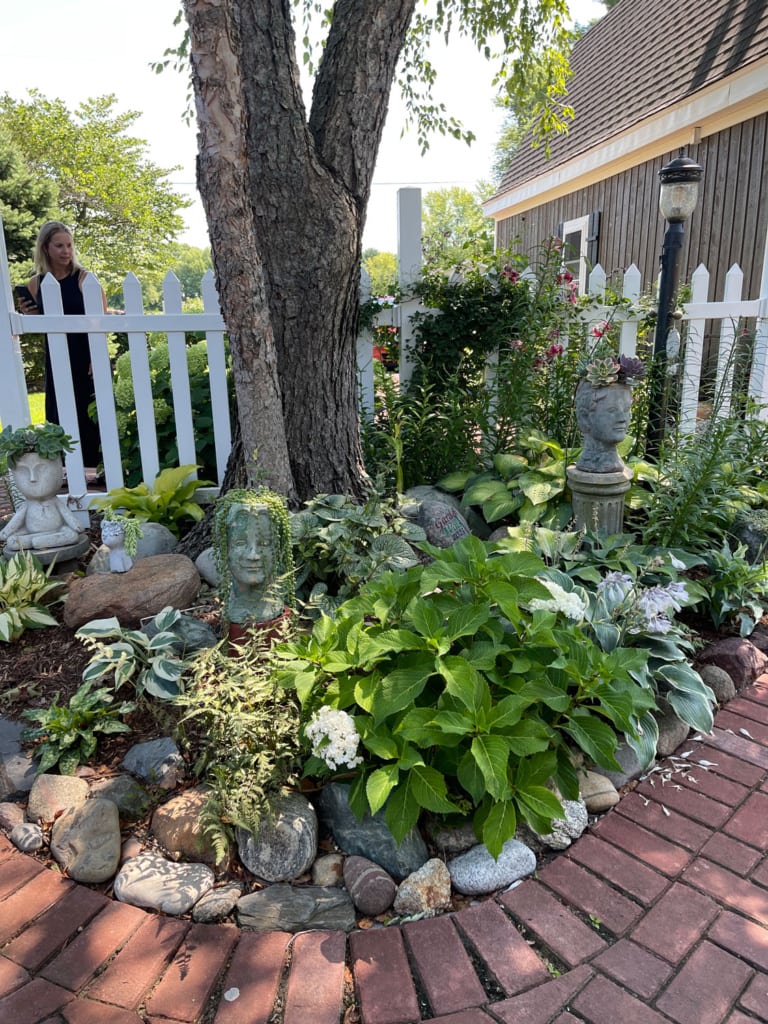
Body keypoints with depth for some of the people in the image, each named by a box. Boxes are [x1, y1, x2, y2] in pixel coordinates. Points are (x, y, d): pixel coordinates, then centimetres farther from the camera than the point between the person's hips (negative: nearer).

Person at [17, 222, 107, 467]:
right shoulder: (36, 284, 7)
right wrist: (28, 315, -4)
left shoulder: (84, 279, -7)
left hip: (87, 360, -5)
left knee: (90, 418, -2)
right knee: (59, 420, 7)